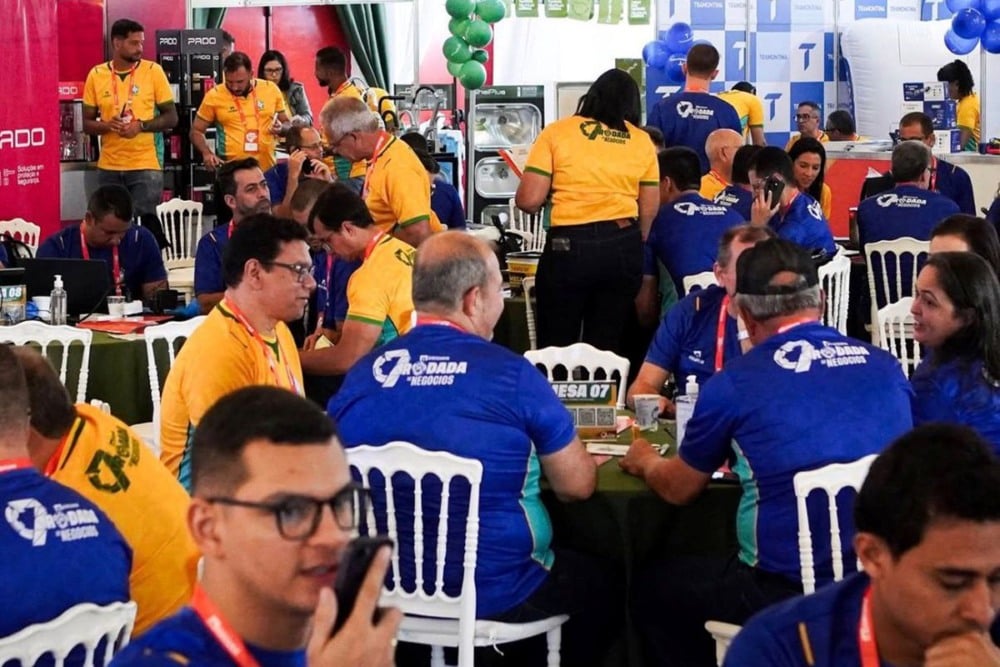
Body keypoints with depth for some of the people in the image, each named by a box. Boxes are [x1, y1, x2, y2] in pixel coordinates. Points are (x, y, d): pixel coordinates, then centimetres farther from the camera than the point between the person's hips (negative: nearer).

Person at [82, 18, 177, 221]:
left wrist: (141, 125, -15)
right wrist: (107, 125, -14)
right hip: (108, 168, 2)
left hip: (146, 166, -2)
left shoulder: (153, 71, -2)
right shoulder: (96, 75, 3)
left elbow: (171, 118, 1)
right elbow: (87, 123, 8)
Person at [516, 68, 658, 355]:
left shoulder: (557, 132, -1)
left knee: (556, 345, 8)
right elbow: (649, 210, 11)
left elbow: (528, 200, -6)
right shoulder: (642, 141, 7)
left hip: (569, 245, -3)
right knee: (606, 345, 12)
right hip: (623, 246, 3)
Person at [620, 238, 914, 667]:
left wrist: (645, 462, 30)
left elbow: (678, 489, 7)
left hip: (788, 595, -5)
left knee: (651, 588, 21)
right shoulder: (886, 367, 3)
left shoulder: (734, 383, -8)